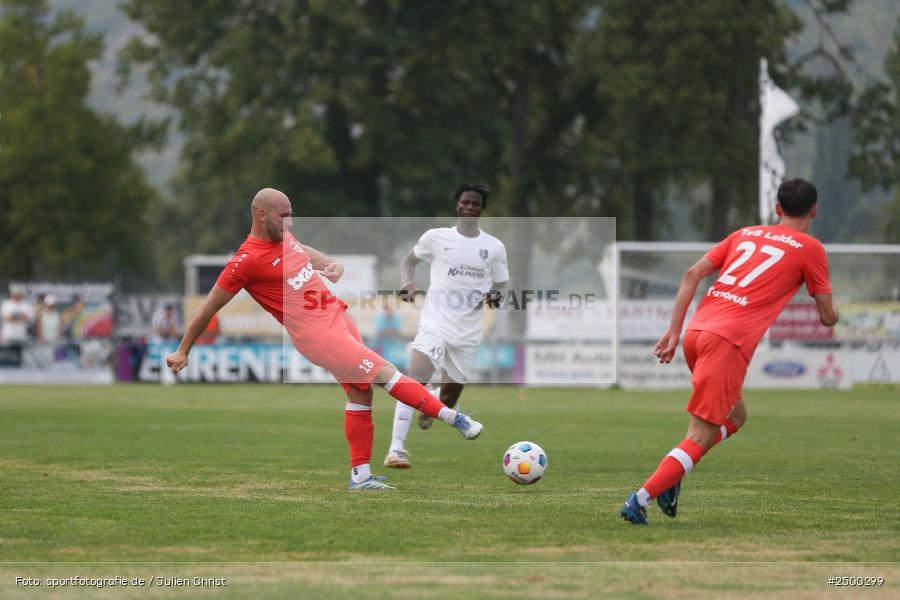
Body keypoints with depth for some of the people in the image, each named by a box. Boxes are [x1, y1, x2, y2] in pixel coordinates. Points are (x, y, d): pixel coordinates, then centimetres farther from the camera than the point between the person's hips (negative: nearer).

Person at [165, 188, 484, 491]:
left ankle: (360, 475, 20)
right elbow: (209, 308, -8)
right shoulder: (247, 260, -16)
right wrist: (183, 351, -1)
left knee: (360, 392, 12)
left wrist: (329, 265, 7)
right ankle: (453, 418, -4)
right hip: (319, 333, -9)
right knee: (386, 374, -10)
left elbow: (306, 252, 30)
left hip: (337, 315, 9)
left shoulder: (283, 238, 7)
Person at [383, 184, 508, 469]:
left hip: (468, 332, 3)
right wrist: (407, 285, -3)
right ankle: (396, 448, -25)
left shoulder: (495, 247, 6)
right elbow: (409, 261, 17)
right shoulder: (436, 237, 2)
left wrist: (494, 293, -9)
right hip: (435, 324, -3)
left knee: (450, 397, 10)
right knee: (415, 381, -23)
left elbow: (501, 283, 15)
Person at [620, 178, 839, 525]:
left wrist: (674, 331, 14)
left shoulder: (747, 234, 23)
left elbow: (693, 274, 14)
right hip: (728, 341, -7)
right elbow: (828, 317, 10)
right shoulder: (810, 248, 8)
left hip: (696, 330, 7)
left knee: (735, 417, 24)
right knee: (701, 437, -6)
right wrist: (830, 314, 35)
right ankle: (639, 501, -19)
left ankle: (670, 477, 7)